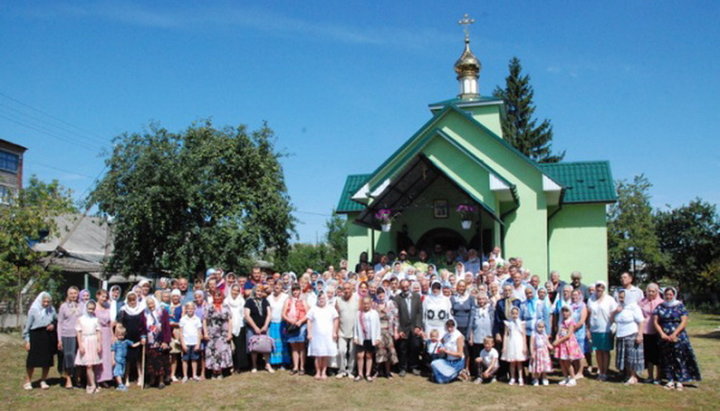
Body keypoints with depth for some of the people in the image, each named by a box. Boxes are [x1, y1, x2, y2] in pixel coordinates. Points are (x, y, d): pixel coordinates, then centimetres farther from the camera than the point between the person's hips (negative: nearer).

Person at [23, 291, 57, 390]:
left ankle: (43, 381, 20)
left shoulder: (51, 310, 1)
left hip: (49, 337, 3)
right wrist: (27, 340, -4)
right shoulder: (33, 310, -7)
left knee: (47, 360, 6)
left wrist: (53, 325, -6)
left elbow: (57, 320, 16)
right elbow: (28, 325, -2)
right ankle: (28, 381, 14)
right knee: (32, 360, -2)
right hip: (36, 337, -3)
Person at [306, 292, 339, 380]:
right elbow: (309, 321, 4)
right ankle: (318, 372, 13)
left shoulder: (331, 309, 3)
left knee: (326, 356, 1)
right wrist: (309, 333, -2)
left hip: (328, 336, 0)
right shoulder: (313, 309, 4)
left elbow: (335, 320, 5)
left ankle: (324, 372, 13)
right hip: (316, 336, 0)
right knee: (318, 355, 0)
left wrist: (334, 332, -1)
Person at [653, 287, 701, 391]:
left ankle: (679, 381, 1)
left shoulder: (680, 306, 3)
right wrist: (662, 333, -8)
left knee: (679, 359, -5)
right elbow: (655, 321, 5)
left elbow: (684, 322, -4)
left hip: (678, 337, -2)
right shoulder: (660, 307, 9)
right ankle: (670, 381, 12)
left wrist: (674, 334, -12)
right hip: (664, 338, 2)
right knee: (667, 360, 4)